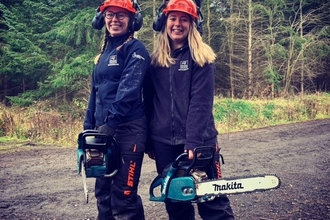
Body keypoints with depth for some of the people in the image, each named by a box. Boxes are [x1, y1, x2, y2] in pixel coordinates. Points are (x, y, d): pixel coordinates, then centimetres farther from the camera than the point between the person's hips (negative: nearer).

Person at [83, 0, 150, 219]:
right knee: (103, 190, 14)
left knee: (123, 195, -8)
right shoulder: (104, 53, 19)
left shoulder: (136, 49, -6)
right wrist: (89, 127, 16)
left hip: (128, 129, -8)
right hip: (104, 130, 8)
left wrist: (110, 123, -25)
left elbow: (128, 90, -18)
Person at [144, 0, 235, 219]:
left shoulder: (201, 58, -3)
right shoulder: (156, 60, 10)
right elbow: (150, 103, 12)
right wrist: (149, 141, 11)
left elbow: (201, 103, -12)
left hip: (199, 141, -4)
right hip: (164, 143, 4)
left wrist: (192, 143, -20)